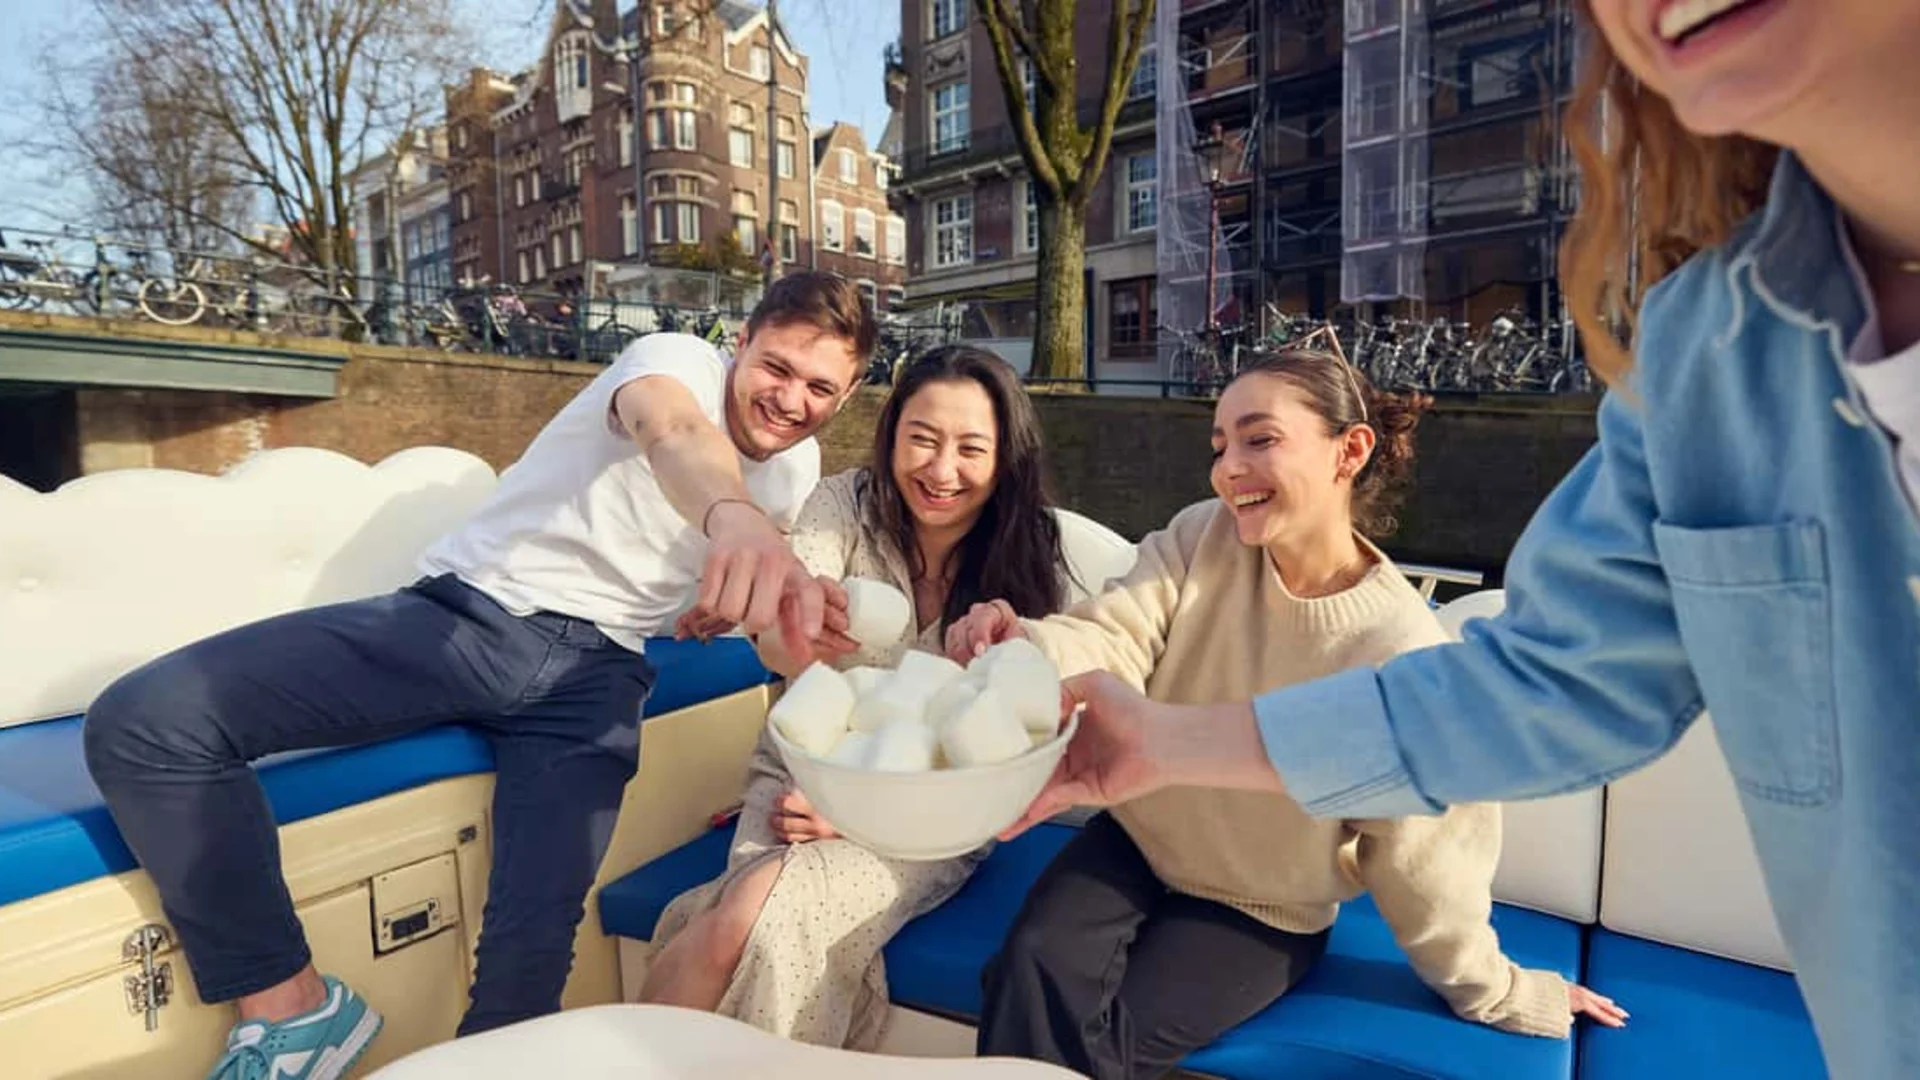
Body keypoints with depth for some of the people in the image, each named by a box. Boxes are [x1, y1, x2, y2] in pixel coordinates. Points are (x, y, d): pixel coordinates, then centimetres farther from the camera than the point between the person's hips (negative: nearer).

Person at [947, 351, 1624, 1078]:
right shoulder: (1201, 538, -13)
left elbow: (1418, 852, -10)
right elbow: (1113, 645, -24)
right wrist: (1022, 644, -47)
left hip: (1263, 909, -2)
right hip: (1138, 839, 3)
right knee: (1033, 963, -20)